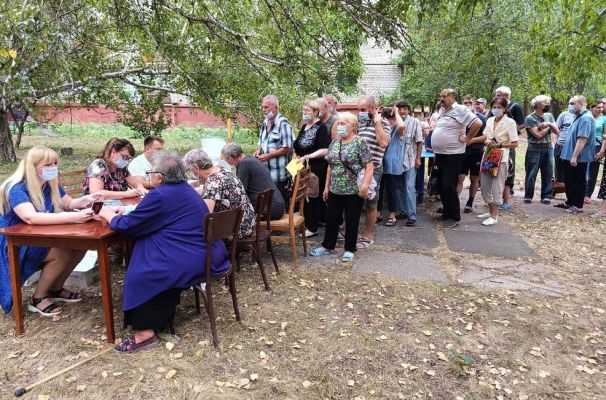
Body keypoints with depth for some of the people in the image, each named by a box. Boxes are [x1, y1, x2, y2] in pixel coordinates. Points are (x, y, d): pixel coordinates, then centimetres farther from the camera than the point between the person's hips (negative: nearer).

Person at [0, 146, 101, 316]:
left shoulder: (51, 184, 1)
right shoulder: (16, 188, -24)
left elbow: (68, 203, 12)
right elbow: (31, 218, -39)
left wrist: (85, 200, -13)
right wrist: (72, 217, -48)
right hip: (16, 247, -7)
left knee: (79, 246, -14)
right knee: (63, 252, -28)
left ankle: (55, 289, 6)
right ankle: (38, 298, -8)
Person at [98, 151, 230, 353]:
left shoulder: (160, 195, -16)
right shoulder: (184, 188, 13)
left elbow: (128, 225, -6)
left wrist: (110, 216, 13)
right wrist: (123, 212, 23)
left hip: (194, 261, -10)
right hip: (209, 253, 10)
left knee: (140, 275, 1)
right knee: (151, 258, 20)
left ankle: (145, 330, 6)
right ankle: (162, 315, 27)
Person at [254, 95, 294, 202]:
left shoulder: (283, 123, -12)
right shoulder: (265, 123, 12)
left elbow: (288, 148, -16)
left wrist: (268, 156, -17)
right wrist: (259, 150, 2)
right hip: (265, 172, 7)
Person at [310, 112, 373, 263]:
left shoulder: (360, 143, -9)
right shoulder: (334, 143, 9)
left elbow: (369, 166, -13)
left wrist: (365, 185, -24)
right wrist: (327, 187, 13)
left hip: (354, 191, -6)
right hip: (335, 190, 6)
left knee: (352, 221, 6)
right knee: (331, 219, 13)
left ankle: (350, 250, 20)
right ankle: (328, 246, 28)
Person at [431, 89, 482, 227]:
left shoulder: (460, 110, -13)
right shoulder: (442, 111, 14)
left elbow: (478, 123, -22)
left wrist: (467, 138, -14)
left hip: (453, 155, -9)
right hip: (440, 154, 9)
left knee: (448, 186, -7)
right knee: (441, 186, 14)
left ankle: (455, 217, 4)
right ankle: (446, 213, 26)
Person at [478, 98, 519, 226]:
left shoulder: (510, 122, -8)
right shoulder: (489, 120, 8)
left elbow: (514, 144, -9)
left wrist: (499, 145, -21)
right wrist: (487, 142, -8)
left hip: (501, 158, -6)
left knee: (496, 188, -3)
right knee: (485, 187, 10)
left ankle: (494, 216, 4)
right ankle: (491, 212, 25)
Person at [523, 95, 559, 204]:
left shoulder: (549, 116, 10)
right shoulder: (530, 118, -7)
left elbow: (557, 131, 7)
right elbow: (538, 135, -12)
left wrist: (549, 124, -8)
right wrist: (548, 127, 0)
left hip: (548, 148, 5)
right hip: (535, 149, -5)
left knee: (548, 174, 6)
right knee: (531, 174, 0)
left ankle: (546, 196, 13)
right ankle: (528, 196, 9)